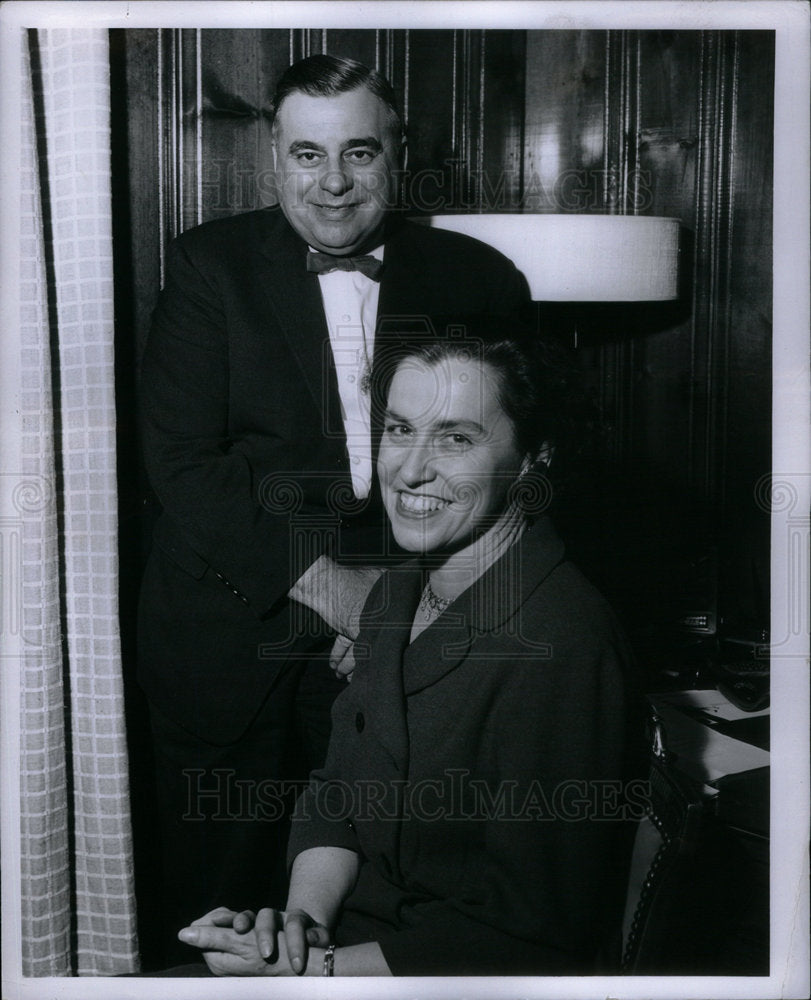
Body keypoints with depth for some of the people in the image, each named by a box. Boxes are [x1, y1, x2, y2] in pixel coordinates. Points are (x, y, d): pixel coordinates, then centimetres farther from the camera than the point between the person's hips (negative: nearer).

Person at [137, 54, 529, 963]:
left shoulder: (477, 281, 5)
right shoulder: (210, 266, 2)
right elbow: (180, 460, -7)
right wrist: (322, 581, -16)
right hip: (234, 643, 0)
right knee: (217, 910, 11)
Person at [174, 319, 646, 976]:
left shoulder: (561, 650, -24)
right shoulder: (396, 595, 5)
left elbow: (530, 935, -22)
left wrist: (313, 968, -19)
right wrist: (303, 921, -8)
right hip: (351, 938, 8)